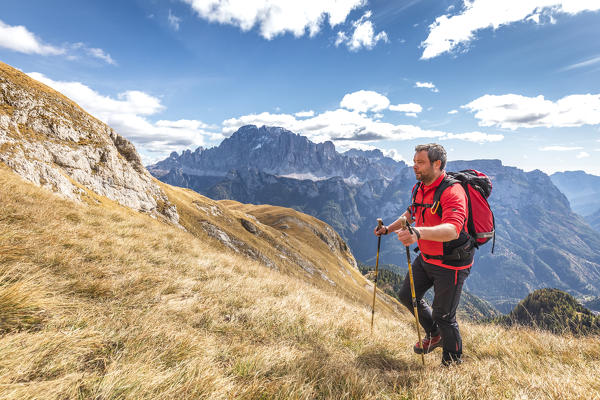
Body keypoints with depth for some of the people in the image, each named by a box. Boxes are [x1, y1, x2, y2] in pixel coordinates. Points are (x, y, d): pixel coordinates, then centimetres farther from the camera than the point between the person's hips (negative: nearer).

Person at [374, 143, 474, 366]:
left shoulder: (452, 191, -25)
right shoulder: (419, 188, 2)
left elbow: (452, 230, -41)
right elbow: (411, 213, 21)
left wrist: (419, 233, -57)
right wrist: (389, 229, 13)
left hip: (451, 263, -8)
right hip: (426, 258, 8)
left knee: (443, 315, 3)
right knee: (407, 296, 18)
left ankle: (452, 362, 31)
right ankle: (434, 335, 43)